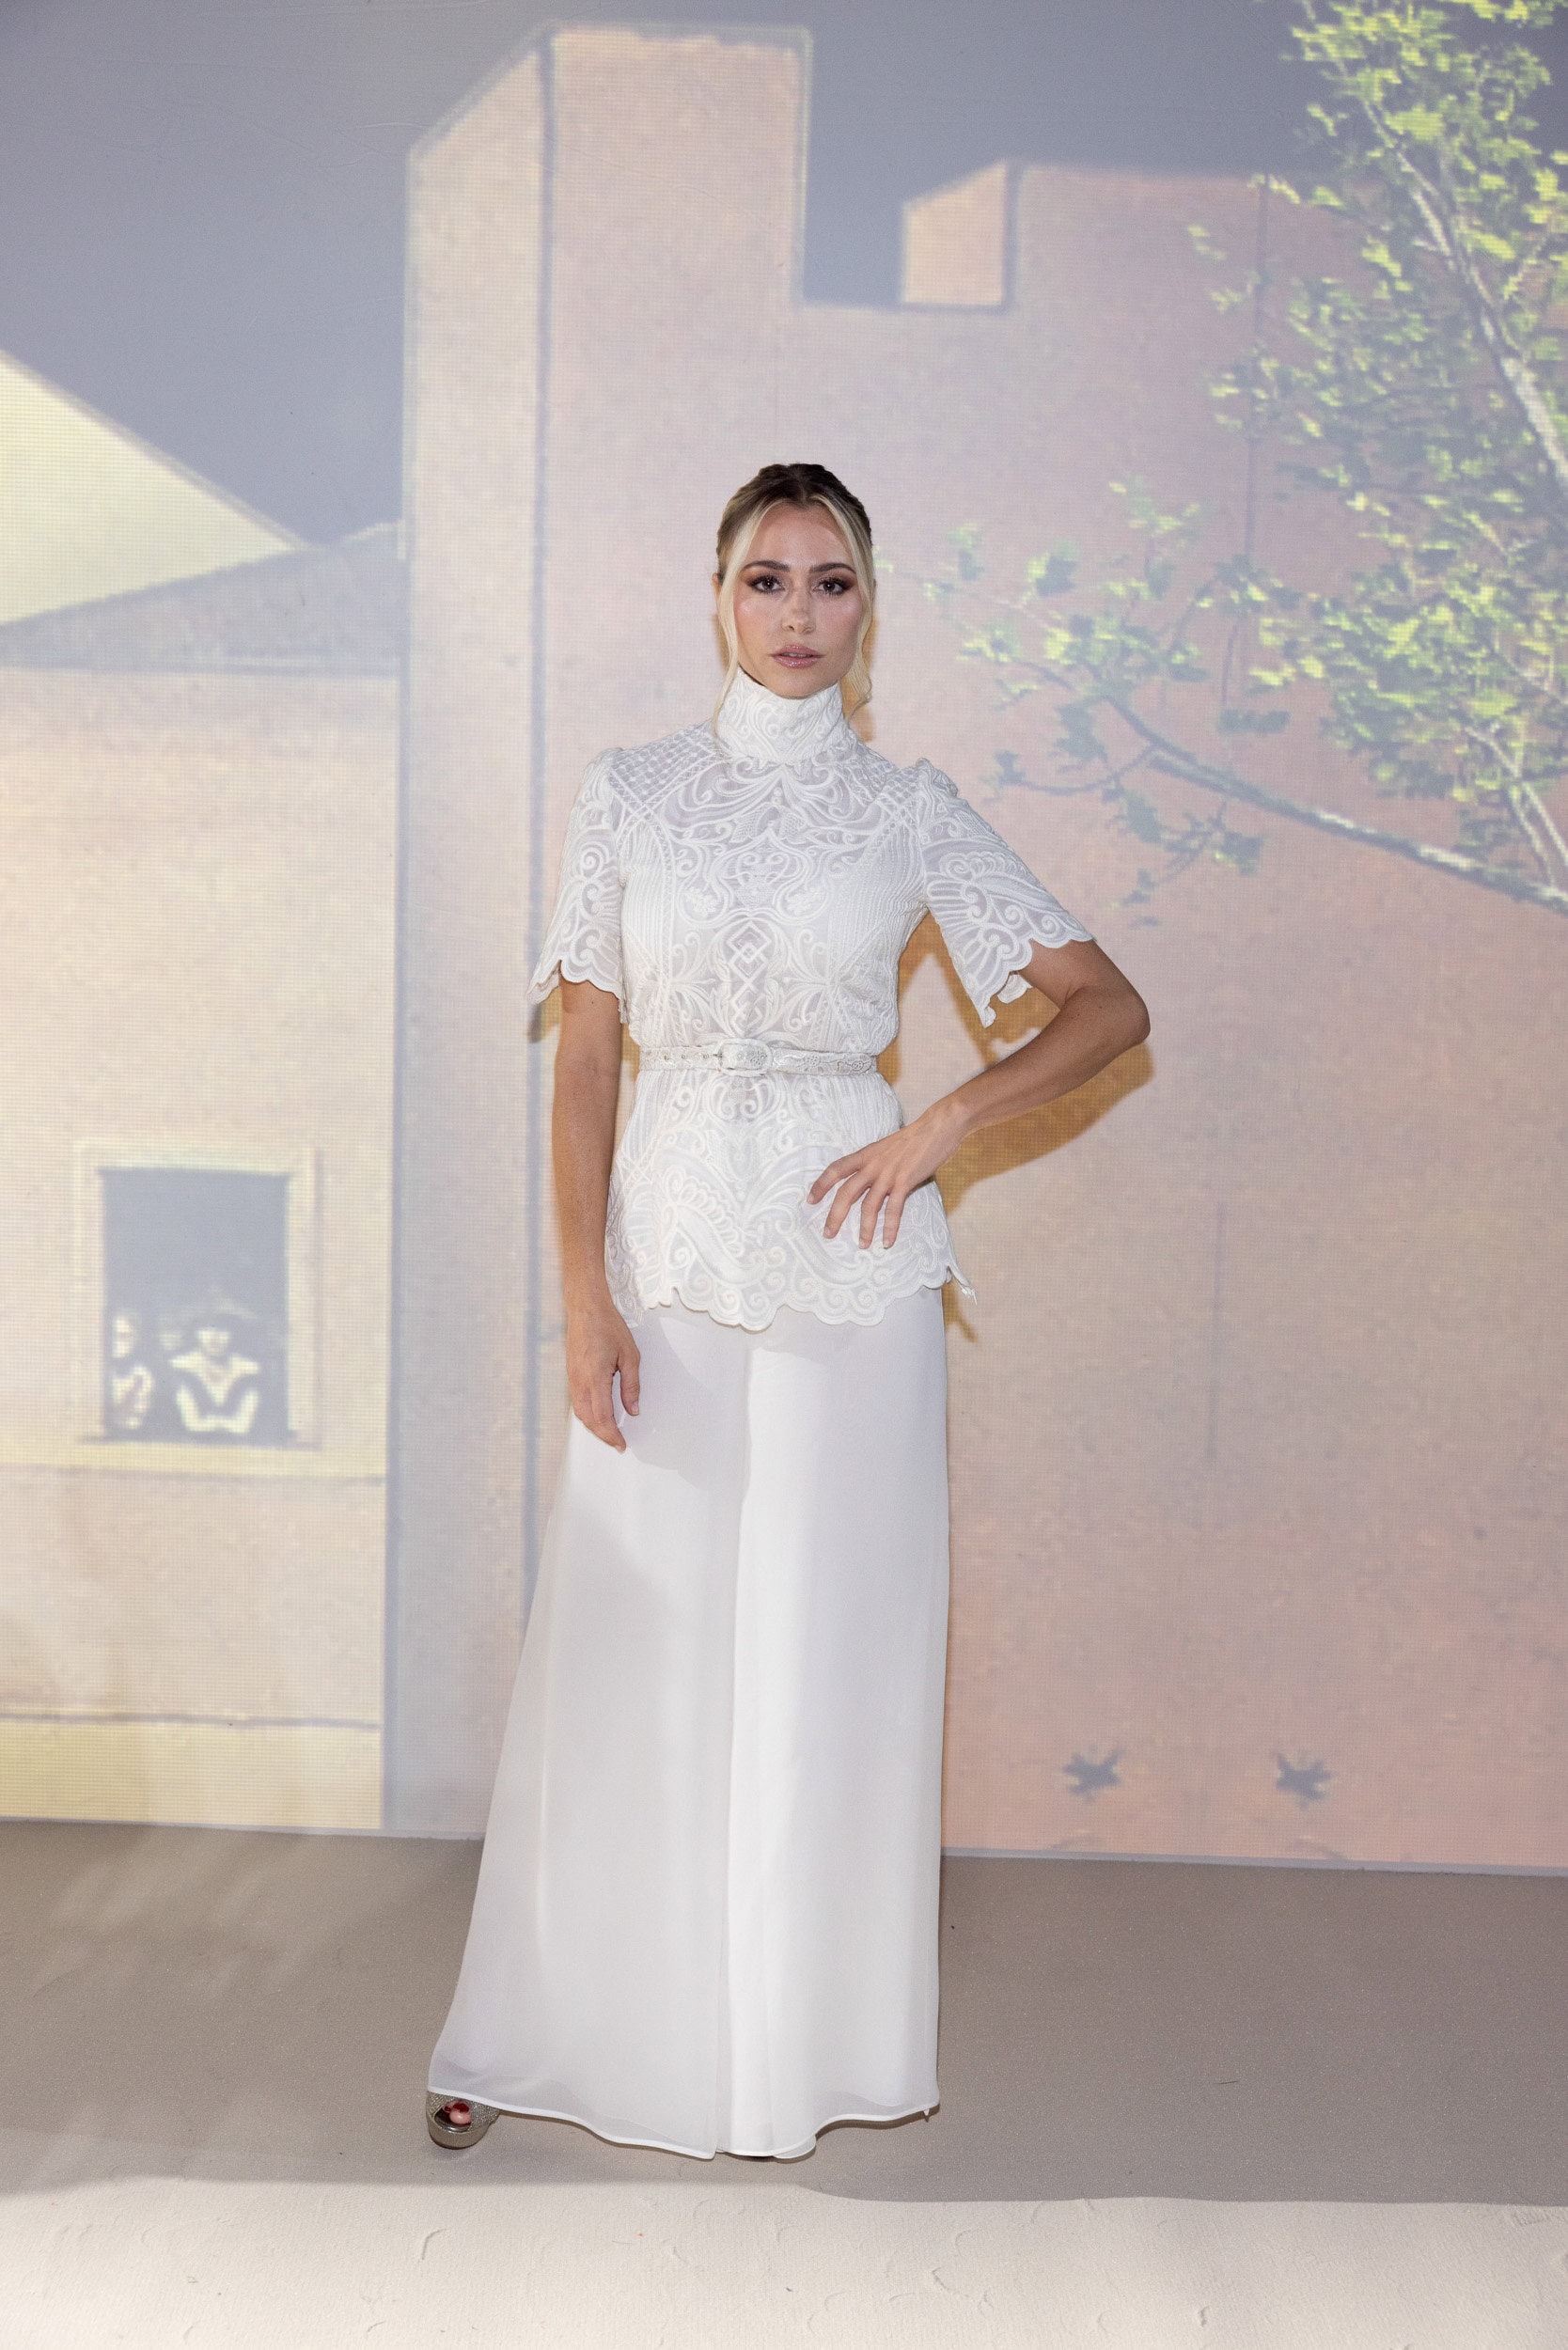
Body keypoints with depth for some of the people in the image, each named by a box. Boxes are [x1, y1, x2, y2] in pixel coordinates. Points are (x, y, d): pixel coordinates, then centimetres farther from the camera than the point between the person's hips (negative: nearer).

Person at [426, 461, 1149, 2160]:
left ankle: (798, 2034, 25)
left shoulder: (910, 813, 3)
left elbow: (1109, 1007, 4)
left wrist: (944, 1121, -9)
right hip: (669, 1254, 0)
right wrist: (585, 1297, -5)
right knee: (634, 1643, 6)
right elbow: (584, 1058, 2)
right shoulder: (627, 795, 4)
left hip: (850, 1260, 0)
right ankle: (544, 2031, 24)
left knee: (828, 1642, 6)